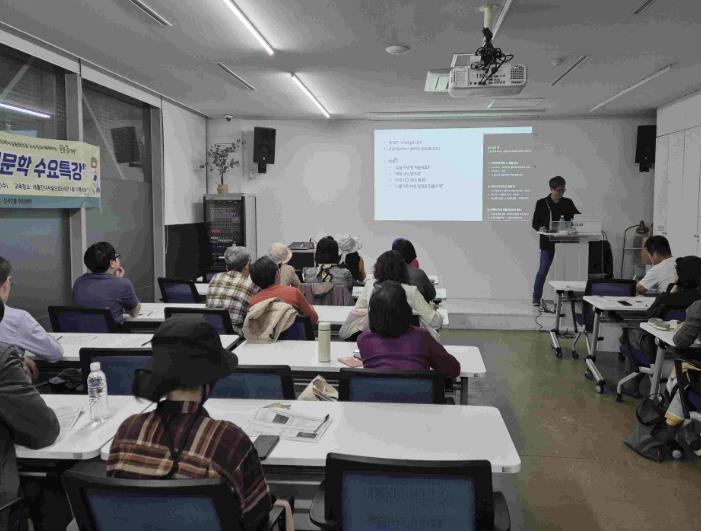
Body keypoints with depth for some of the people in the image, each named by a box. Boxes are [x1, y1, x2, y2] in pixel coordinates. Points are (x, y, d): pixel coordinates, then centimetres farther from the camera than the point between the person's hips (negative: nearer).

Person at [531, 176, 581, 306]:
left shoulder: (568, 203, 8)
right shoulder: (541, 203, 1)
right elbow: (535, 222, 2)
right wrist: (540, 228, -19)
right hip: (548, 242, -2)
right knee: (543, 270, -2)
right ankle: (536, 298, 9)